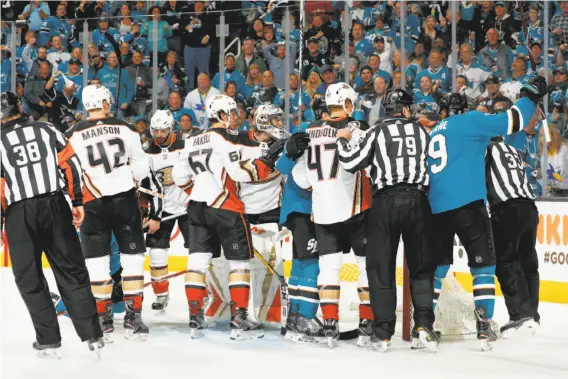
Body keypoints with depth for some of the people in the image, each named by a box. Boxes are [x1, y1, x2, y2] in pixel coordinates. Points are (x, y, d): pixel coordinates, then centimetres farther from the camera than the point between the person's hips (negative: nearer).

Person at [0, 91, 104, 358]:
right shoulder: (47, 130, 7)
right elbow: (70, 164, 2)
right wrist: (77, 201, 6)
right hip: (55, 206, 2)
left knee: (30, 279, 9)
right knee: (72, 272, 8)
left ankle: (49, 341, 7)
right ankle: (92, 335, 4)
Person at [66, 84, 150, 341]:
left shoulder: (74, 135, -4)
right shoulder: (126, 129, -1)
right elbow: (141, 165, 6)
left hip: (93, 204, -1)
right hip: (125, 200, 1)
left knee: (97, 264, 7)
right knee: (132, 259, 9)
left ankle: (103, 322, 8)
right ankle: (133, 319, 7)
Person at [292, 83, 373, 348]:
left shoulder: (311, 132, 6)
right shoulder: (357, 128, -7)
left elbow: (300, 175, 8)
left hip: (322, 210, 4)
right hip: (355, 206, -4)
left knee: (329, 265, 10)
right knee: (369, 264, 6)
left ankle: (330, 325, 3)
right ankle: (367, 325, 4)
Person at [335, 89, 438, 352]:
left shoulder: (378, 132, 1)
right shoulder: (421, 131, 10)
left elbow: (352, 163, -3)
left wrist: (342, 141, 12)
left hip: (386, 202, -2)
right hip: (417, 200, 2)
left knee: (381, 267, 4)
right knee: (422, 266, 11)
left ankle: (383, 333, 0)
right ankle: (423, 327, 0)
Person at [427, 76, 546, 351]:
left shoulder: (434, 134, 22)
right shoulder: (470, 121, 2)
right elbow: (513, 122, -5)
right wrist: (530, 96, 9)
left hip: (436, 208, 6)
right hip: (467, 203, -6)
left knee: (437, 264, 18)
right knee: (483, 263, -1)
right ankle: (484, 326, -11)